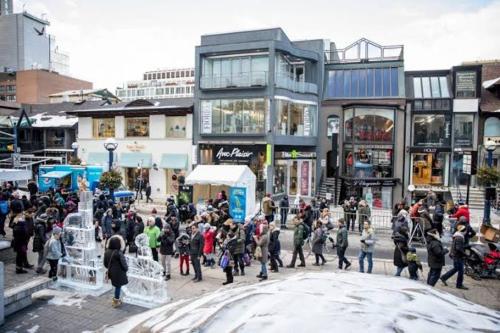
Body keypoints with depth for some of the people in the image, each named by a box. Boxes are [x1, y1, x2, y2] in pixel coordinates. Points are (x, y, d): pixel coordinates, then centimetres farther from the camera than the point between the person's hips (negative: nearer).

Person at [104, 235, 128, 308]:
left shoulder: (107, 252, -3)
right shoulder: (118, 253, -24)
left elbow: (105, 263, 8)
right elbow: (123, 263, -17)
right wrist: (126, 269, 2)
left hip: (111, 272, 7)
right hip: (119, 272, -7)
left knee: (116, 286, 21)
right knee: (118, 286, 7)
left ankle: (116, 299, 32)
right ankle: (116, 301, 16)